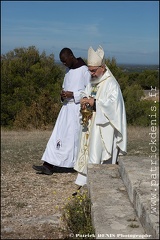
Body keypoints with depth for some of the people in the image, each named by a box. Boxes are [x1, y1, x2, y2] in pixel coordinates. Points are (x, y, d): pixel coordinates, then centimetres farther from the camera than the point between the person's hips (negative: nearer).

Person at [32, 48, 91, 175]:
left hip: (78, 108, -7)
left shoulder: (84, 70, -11)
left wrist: (73, 94, -18)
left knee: (74, 137, -1)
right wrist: (63, 95, 2)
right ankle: (49, 165, 1)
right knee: (59, 135, 2)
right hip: (67, 107, 7)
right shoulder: (69, 70, 13)